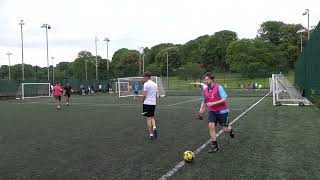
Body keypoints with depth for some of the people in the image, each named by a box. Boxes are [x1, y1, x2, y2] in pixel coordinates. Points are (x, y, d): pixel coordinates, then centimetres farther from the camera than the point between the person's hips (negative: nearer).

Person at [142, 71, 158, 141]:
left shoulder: (146, 84, -10)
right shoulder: (155, 84, 10)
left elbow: (144, 95, -13)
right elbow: (156, 95, 13)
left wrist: (143, 100, 5)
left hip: (147, 103, -6)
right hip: (153, 103, 6)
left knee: (148, 118, -1)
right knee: (152, 117, 19)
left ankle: (151, 134, 0)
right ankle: (154, 127, -6)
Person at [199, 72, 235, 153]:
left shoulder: (219, 87, -15)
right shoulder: (205, 90, 3)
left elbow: (224, 100, -18)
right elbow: (204, 101, 18)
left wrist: (213, 103, -24)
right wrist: (202, 108, -1)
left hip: (222, 111, -4)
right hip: (212, 111, 4)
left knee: (225, 130, 2)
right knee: (210, 126, -16)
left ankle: (230, 130, 42)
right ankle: (215, 146, -4)